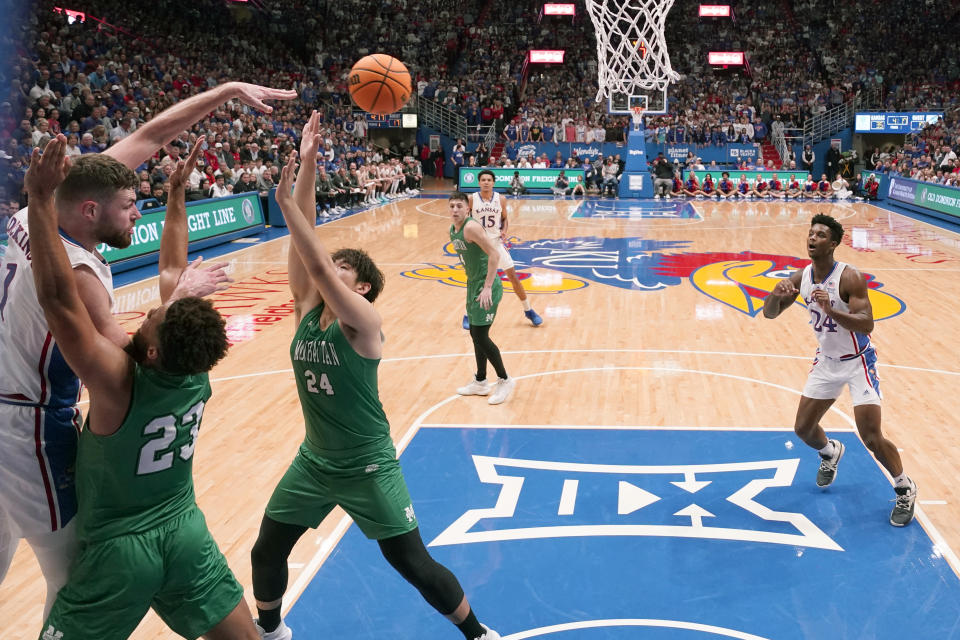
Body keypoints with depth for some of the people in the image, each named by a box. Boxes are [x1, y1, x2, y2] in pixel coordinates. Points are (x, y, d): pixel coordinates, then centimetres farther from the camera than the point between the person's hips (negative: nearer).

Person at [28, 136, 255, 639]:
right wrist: (176, 195, 6)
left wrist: (41, 199, -31)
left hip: (119, 548, -5)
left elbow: (58, 297, -32)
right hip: (184, 532, 5)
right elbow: (174, 270, 0)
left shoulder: (119, 382, -26)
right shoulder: (196, 373, -12)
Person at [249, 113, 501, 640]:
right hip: (314, 461, 6)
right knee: (265, 553, 12)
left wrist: (285, 202, -33)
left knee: (414, 566, 2)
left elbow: (318, 265, -33)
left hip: (367, 467, -6)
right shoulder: (307, 311, -2)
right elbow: (304, 250, -13)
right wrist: (306, 164, -19)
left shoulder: (363, 321, -18)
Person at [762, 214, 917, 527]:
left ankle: (906, 490, 15)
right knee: (803, 428, 10)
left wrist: (832, 310, -45)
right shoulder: (800, 277, -7)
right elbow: (769, 313, -3)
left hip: (858, 362, -6)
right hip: (826, 361, 6)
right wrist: (777, 294, -25)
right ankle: (830, 453, 45)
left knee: (871, 437, -10)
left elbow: (867, 325, -30)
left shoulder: (850, 278, -24)